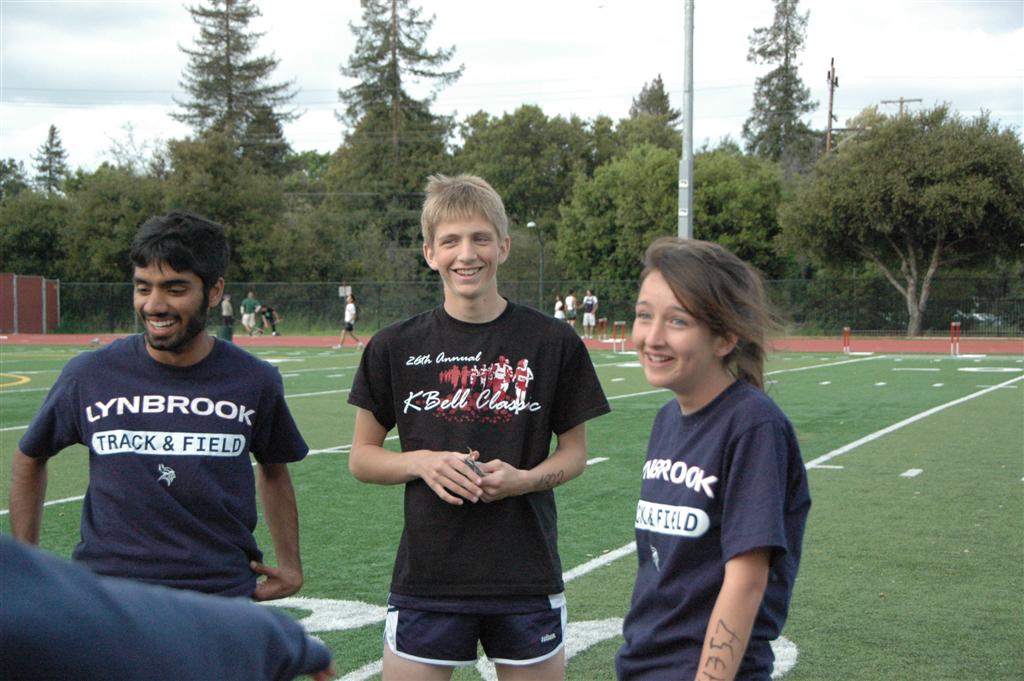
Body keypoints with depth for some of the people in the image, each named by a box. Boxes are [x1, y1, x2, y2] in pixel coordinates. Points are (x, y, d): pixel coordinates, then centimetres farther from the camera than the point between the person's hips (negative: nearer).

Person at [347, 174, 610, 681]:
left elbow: (574, 452, 6)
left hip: (527, 579, 0)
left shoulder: (554, 343, -1)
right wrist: (422, 462, -13)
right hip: (426, 577, 0)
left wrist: (524, 479, -14)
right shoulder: (395, 348, 1)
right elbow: (361, 458, 6)